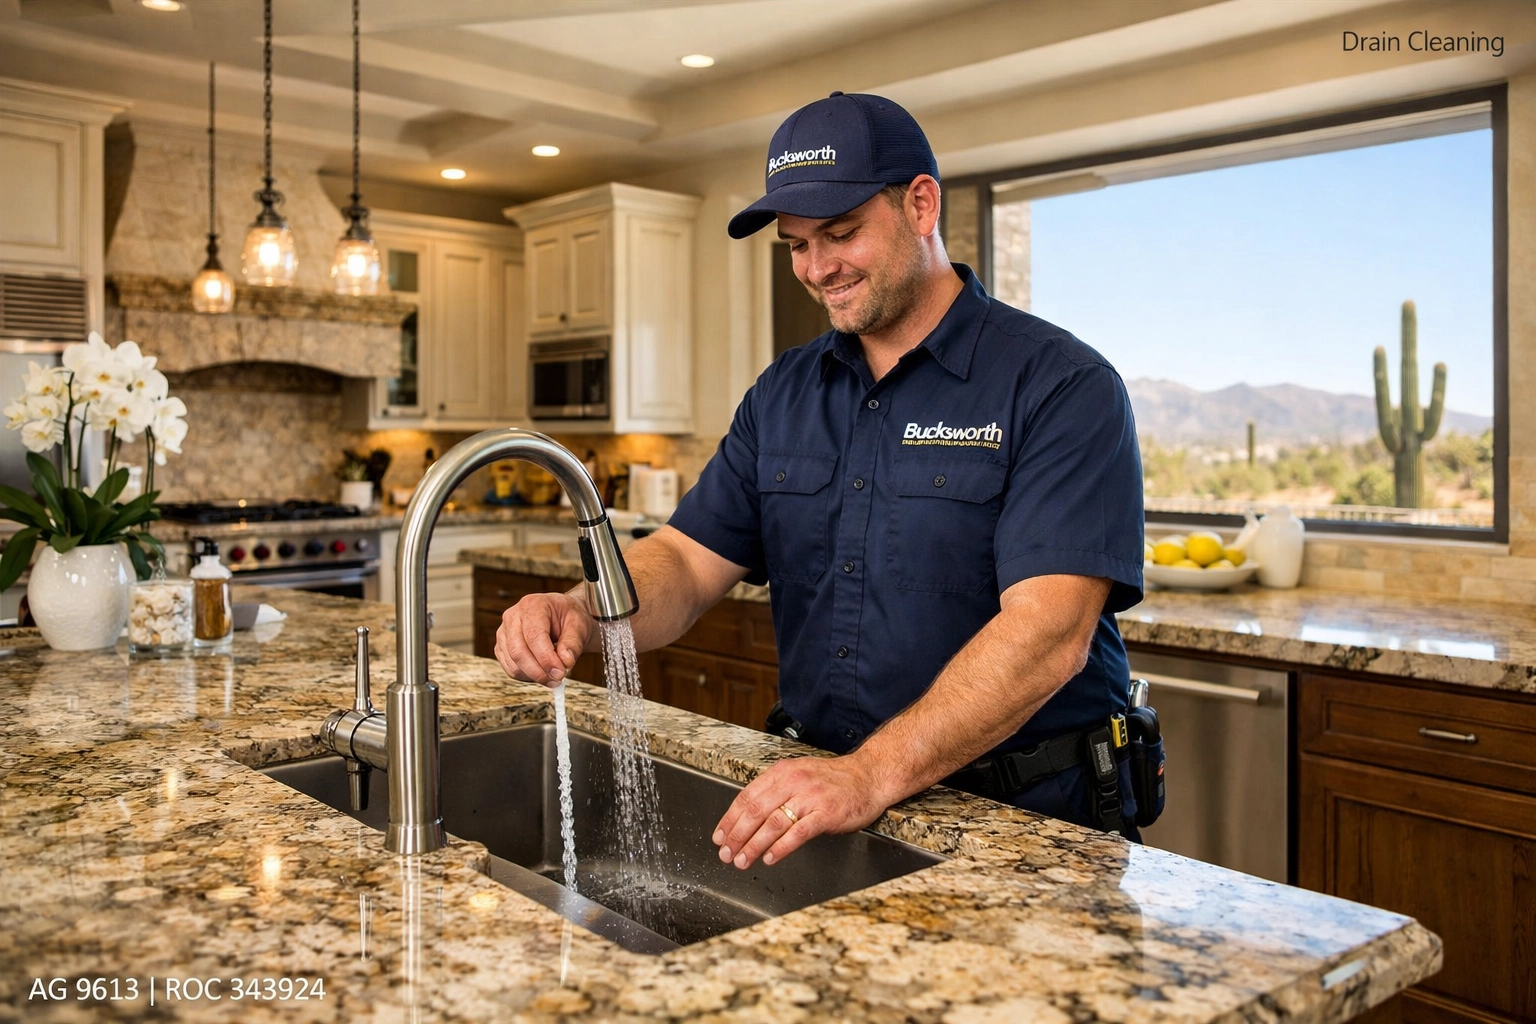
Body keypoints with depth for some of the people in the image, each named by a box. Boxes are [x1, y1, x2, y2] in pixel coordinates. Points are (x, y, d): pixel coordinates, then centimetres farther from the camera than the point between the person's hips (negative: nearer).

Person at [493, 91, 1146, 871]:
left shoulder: (1062, 387, -11)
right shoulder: (784, 395, 10)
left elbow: (1048, 631, -22)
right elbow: (691, 559, 5)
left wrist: (874, 774, -32)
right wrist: (582, 614, -17)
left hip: (1027, 822, -4)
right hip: (819, 791, 4)